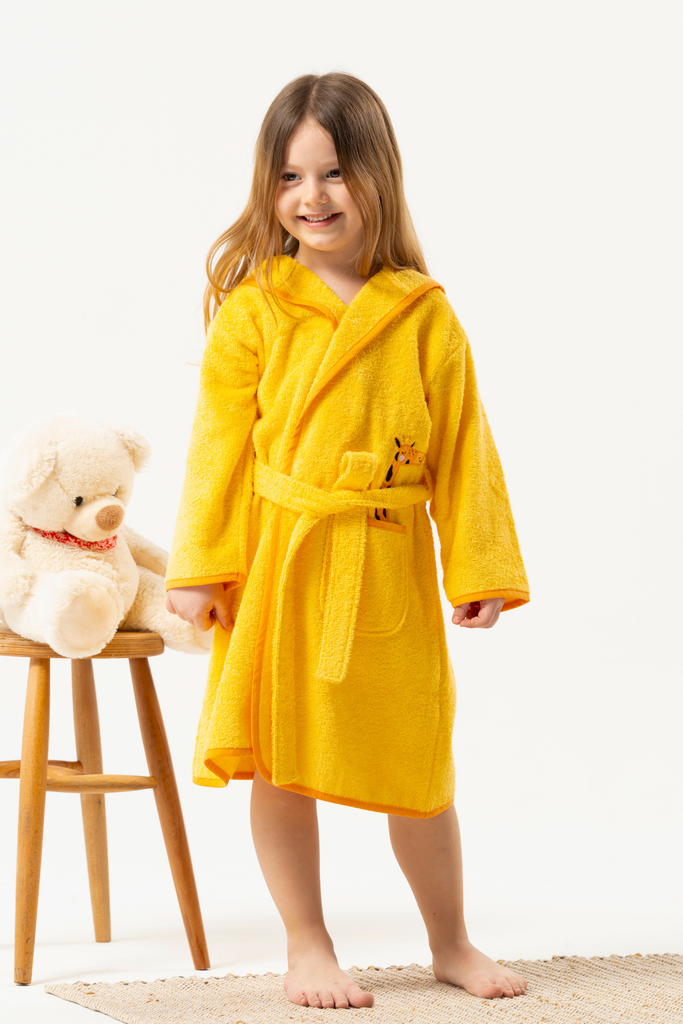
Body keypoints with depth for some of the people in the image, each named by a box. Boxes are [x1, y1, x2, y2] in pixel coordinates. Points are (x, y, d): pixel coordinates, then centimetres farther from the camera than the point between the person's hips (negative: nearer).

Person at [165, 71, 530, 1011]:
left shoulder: (425, 316, 2)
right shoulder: (251, 309, -1)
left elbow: (463, 448, 3)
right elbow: (221, 443, -1)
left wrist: (481, 569, -1)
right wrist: (202, 566, -6)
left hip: (388, 572, 0)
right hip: (276, 564, 0)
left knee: (415, 767, 8)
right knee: (282, 763, 6)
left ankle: (451, 945, 28)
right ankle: (308, 949, 22)